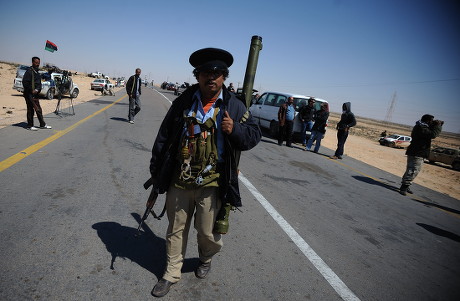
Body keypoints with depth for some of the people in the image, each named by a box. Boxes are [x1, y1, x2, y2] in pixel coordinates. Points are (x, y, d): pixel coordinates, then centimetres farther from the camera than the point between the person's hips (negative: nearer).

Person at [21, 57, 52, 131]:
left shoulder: (37, 72, 15)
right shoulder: (29, 71, -10)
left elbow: (39, 83, 13)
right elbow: (25, 83, -16)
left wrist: (37, 90, -5)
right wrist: (31, 90, -14)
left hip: (35, 94, 8)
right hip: (29, 94, -8)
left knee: (39, 110, 12)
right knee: (30, 110, -4)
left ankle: (42, 125, 19)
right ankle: (30, 126, 4)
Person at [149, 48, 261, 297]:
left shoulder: (234, 106, -2)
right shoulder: (184, 101, 1)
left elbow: (254, 135, 1)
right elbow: (164, 136, 6)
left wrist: (235, 130, -21)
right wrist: (156, 169, 7)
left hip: (211, 184, -1)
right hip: (179, 181, 2)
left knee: (208, 232, 10)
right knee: (176, 230, 16)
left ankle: (206, 259, 45)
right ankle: (172, 272, 38)